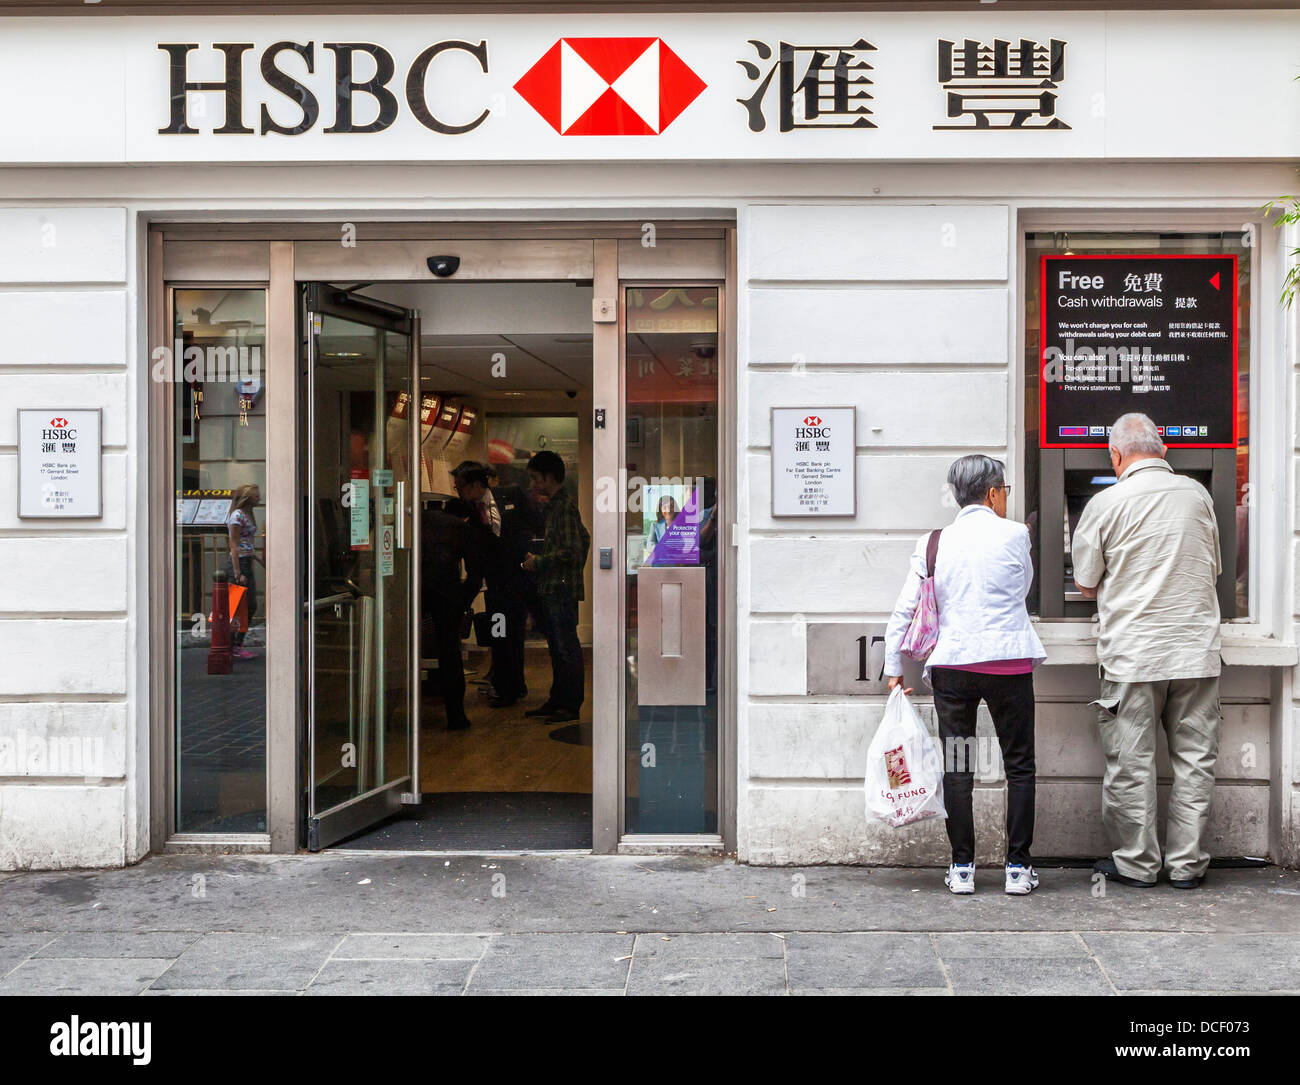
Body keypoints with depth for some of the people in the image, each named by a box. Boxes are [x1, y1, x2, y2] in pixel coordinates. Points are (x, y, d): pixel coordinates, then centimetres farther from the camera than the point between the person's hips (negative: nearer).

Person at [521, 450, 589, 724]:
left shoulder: (565, 506, -14)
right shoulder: (555, 506, 15)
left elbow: (571, 550, -21)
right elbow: (585, 539, 23)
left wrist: (538, 562, -13)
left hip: (562, 589, -10)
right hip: (551, 588, 10)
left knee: (567, 648, -4)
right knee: (556, 647, 15)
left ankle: (571, 705, 2)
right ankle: (557, 699, 23)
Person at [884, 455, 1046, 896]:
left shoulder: (933, 543, 3)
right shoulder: (1015, 535, -3)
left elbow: (903, 612, 2)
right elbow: (1021, 588, 13)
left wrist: (894, 670, 9)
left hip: (951, 665, 2)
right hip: (1008, 661, -2)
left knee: (956, 768, 8)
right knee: (1019, 765, 9)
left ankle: (962, 868, 11)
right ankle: (1018, 868, 12)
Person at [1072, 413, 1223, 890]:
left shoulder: (1105, 504, -7)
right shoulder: (1198, 495, 5)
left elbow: (1086, 586, 0)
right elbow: (1213, 571, 17)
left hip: (1132, 656, -3)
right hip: (1197, 652, 4)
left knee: (1130, 764, 6)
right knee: (1194, 760, 10)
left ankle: (1136, 864, 14)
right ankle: (1187, 864, 17)